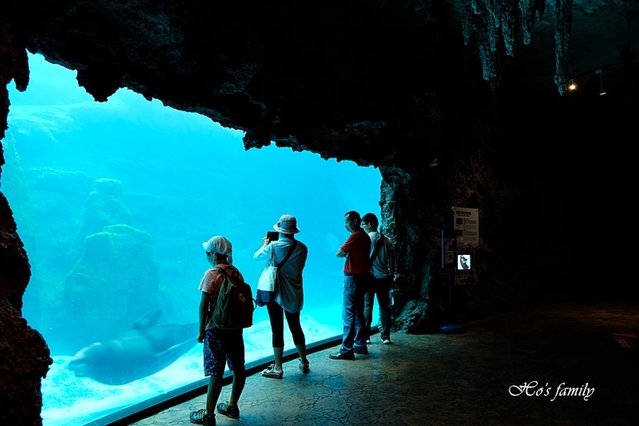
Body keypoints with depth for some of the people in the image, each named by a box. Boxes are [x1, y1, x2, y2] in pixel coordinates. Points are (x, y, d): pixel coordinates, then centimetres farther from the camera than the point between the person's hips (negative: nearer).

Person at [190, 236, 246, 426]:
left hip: (216, 329, -6)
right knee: (238, 368, 13)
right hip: (236, 327, 6)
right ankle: (232, 406, 30)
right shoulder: (236, 272, 3)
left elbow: (204, 306, -17)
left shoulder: (212, 274, -15)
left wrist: (201, 331, -7)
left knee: (216, 373, 0)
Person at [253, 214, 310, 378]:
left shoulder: (274, 246, -18)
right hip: (294, 295, 5)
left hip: (276, 294, -4)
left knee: (277, 330, 5)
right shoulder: (302, 248, -5)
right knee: (296, 327, 18)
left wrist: (265, 244, 16)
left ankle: (277, 368, 14)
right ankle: (304, 363, 29)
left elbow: (256, 256, -2)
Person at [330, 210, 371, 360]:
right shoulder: (365, 236, 13)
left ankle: (347, 350, -4)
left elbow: (339, 253, -15)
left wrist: (345, 253, 5)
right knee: (358, 314, 15)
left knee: (348, 315, -7)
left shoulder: (355, 236, -16)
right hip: (362, 277, 10)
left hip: (353, 278, -10)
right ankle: (360, 345, 23)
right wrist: (348, 253, -1)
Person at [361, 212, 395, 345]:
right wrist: (391, 276, 14)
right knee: (384, 307, 8)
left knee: (367, 307, 4)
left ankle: (366, 336, 6)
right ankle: (385, 336, 9)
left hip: (369, 277, -3)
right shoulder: (386, 240, 6)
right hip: (384, 278, 4)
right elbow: (392, 260, 7)